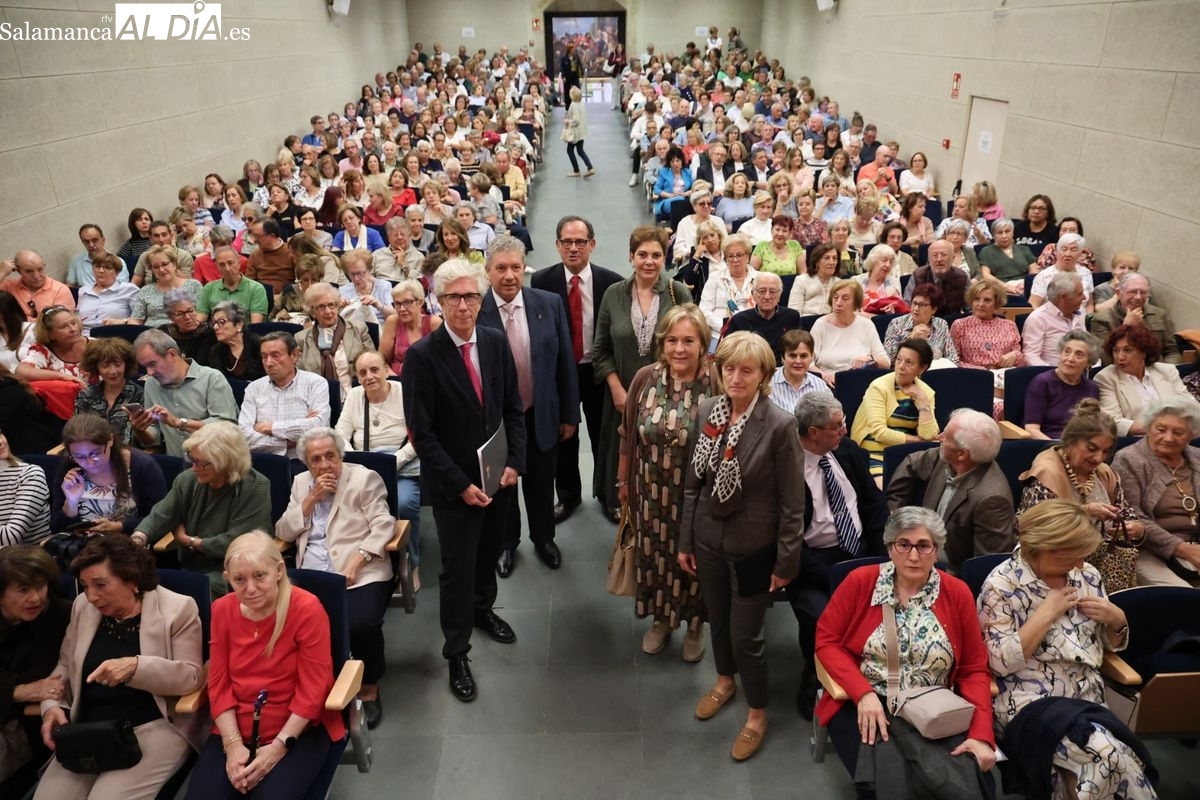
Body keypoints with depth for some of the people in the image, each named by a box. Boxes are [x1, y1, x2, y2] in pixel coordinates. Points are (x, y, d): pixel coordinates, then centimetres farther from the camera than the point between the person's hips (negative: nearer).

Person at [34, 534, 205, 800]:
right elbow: (65, 665, 19)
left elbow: (192, 676, -12)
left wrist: (136, 667, -26)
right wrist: (52, 705, 0)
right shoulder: (82, 606, 8)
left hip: (155, 727, -5)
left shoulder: (177, 608, -8)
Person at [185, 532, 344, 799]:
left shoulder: (307, 609, -16)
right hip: (236, 728, 4)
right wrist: (233, 744, -10)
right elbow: (219, 683, 1)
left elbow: (312, 689, -13)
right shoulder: (222, 610, -1)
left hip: (298, 728, -4)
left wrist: (278, 747, -18)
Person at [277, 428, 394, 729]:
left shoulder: (364, 478, 2)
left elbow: (383, 525, -7)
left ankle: (369, 690, -2)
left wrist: (358, 558, -21)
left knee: (360, 625, -28)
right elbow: (283, 532, 9)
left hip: (359, 574, -4)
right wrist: (311, 498, -4)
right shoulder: (300, 482, 16)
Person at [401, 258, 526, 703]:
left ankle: (482, 609, 50)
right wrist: (460, 484, -17)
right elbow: (421, 432, -15)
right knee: (458, 568, 6)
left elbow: (513, 409, 5)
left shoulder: (496, 343, -2)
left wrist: (515, 462, -6)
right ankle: (457, 654, 25)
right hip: (453, 483, -4)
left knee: (489, 553, 22)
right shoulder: (422, 356, -16)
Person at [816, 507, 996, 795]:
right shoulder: (861, 581, -5)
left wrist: (981, 734, -10)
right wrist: (863, 693, -17)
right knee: (885, 783, -26)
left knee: (968, 782, -21)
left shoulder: (957, 593, 0)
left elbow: (973, 670, 3)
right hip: (866, 704, -2)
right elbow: (826, 640, -3)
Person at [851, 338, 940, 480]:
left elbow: (928, 435, -5)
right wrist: (917, 440, -8)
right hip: (875, 454, -5)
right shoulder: (879, 387, -8)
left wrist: (922, 400, -10)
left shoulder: (925, 392, 6)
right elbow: (880, 432, -16)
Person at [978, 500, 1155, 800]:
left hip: (1088, 699, 5)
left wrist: (1117, 619, -1)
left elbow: (1112, 644, 21)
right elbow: (1001, 662, -14)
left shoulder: (1087, 575, 9)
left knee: (1104, 764, -26)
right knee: (1111, 755, -29)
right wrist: (1046, 613, -14)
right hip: (1031, 703, -5)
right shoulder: (1001, 585, -7)